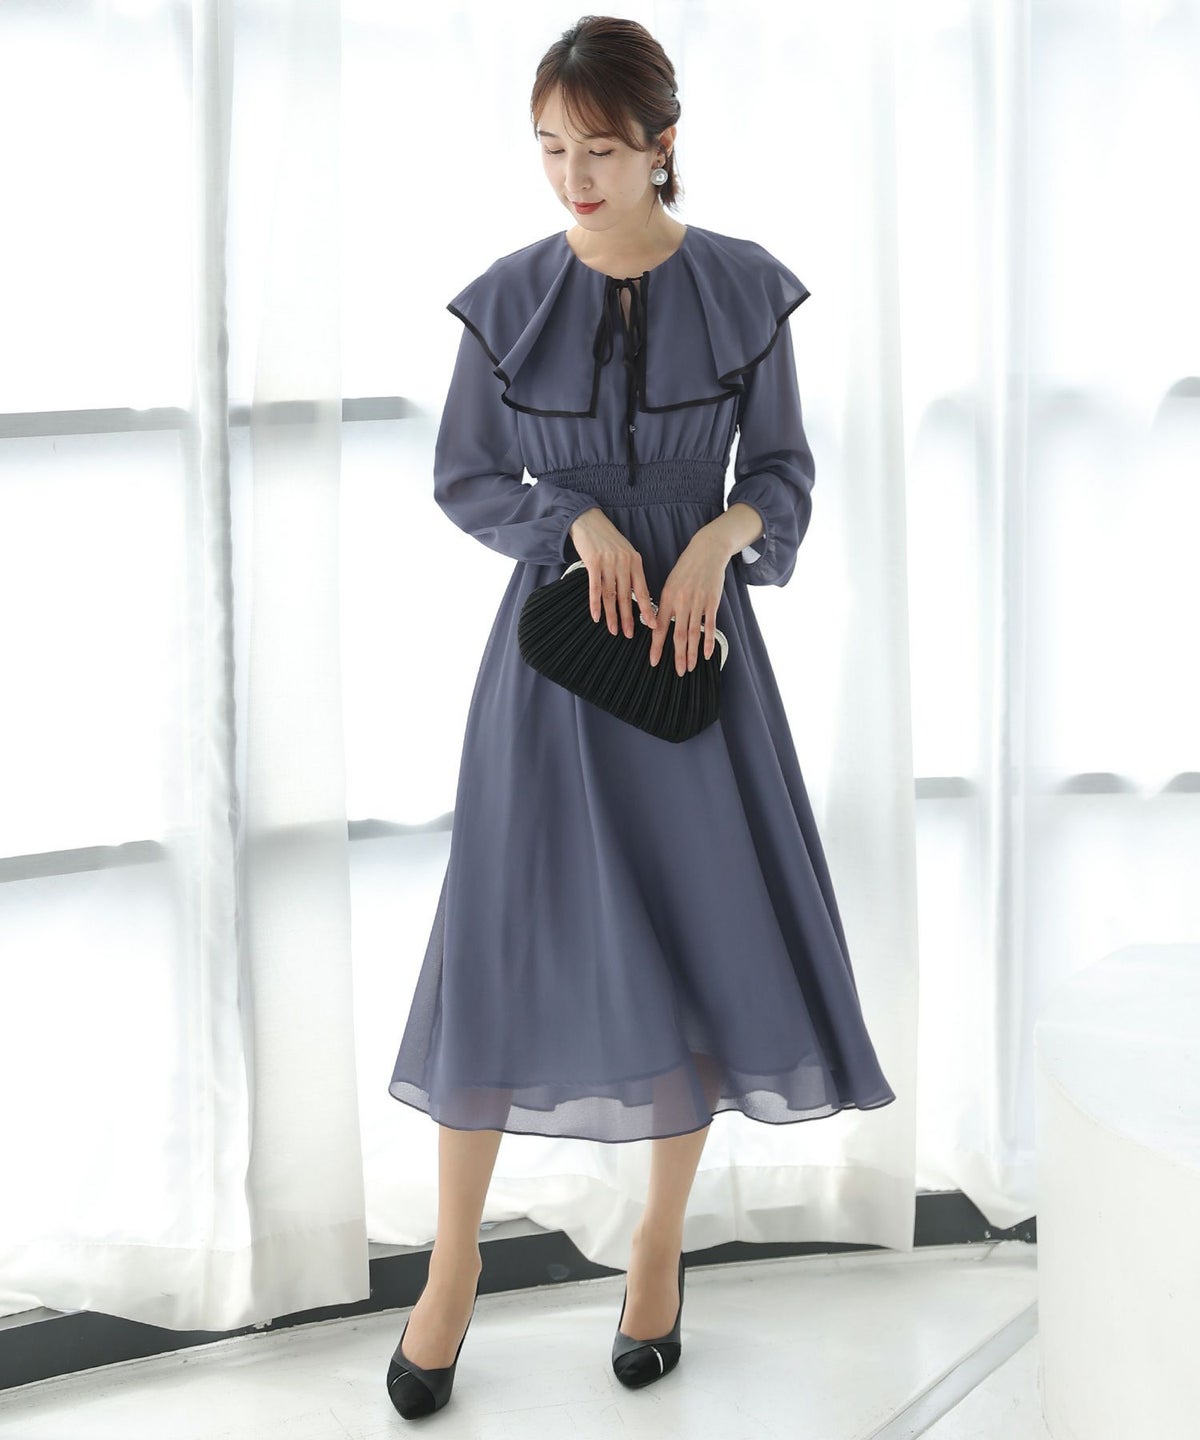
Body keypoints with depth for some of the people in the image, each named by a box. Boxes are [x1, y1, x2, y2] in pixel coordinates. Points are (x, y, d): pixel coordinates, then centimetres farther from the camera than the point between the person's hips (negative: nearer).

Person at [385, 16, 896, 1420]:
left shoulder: (745, 290, -3)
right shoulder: (509, 297, -2)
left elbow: (783, 469, 4)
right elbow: (461, 481, 3)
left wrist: (723, 534, -17)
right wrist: (581, 522, -14)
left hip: (695, 635, 1)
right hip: (553, 639, 0)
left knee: (703, 937, 3)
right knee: (499, 946, -2)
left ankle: (662, 1230, 26)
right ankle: (454, 1257, 16)